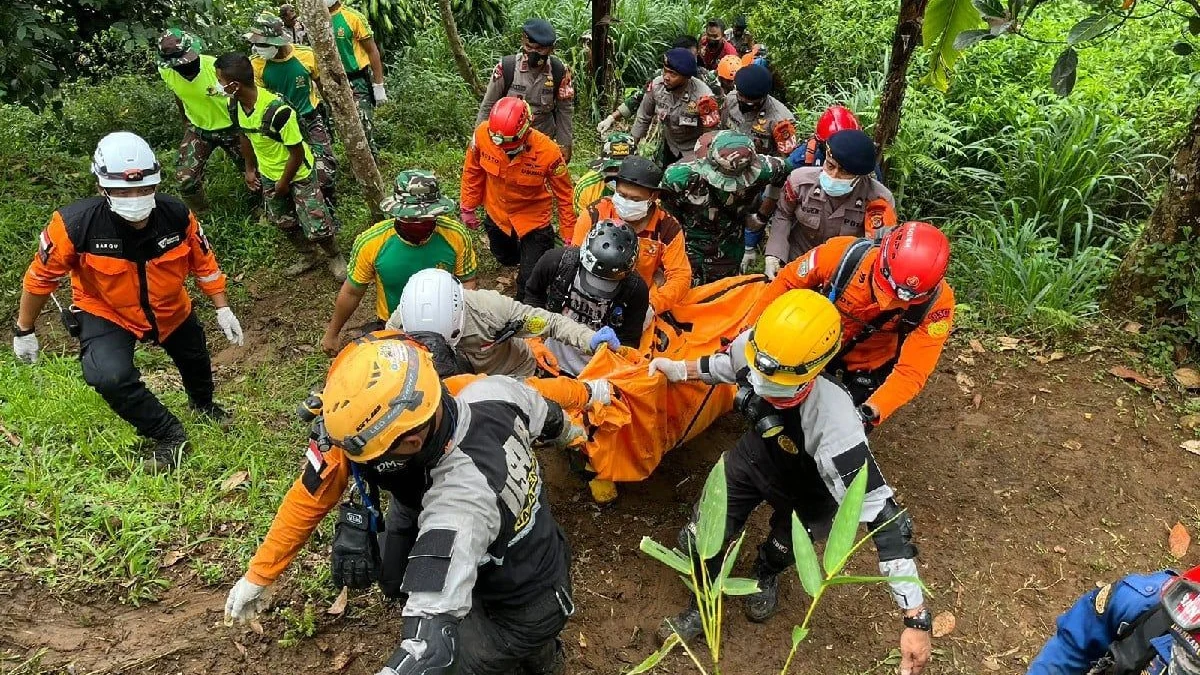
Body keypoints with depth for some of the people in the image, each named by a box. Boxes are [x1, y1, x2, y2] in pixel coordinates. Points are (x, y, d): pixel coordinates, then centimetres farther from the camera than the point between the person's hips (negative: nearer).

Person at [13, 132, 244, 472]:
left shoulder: (177, 215, -27)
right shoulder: (75, 224, -32)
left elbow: (204, 263, -9)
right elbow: (41, 277, -16)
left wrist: (223, 310, -5)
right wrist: (24, 331, -5)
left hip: (170, 310, 3)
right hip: (107, 314, -3)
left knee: (195, 360, 26)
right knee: (110, 377, -30)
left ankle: (203, 405, 63)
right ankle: (169, 435, -5)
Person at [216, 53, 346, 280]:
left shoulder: (278, 110, -34)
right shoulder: (235, 106, -12)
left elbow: (297, 152, -24)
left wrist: (284, 182, -13)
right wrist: (250, 168, 14)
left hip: (298, 173, -7)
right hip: (268, 174, 7)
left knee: (317, 227, -5)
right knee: (284, 221, 20)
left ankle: (335, 257, 24)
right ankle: (309, 256, 44)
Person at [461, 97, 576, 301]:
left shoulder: (547, 152, -33)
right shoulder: (483, 134, -26)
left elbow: (564, 195, -19)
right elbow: (472, 170, -6)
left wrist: (570, 239, -14)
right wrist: (468, 208, 2)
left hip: (533, 218, -3)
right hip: (496, 213, 3)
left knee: (530, 279, 0)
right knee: (505, 259, 27)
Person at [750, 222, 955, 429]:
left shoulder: (937, 302, -34)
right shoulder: (843, 253, -35)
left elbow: (911, 373, -32)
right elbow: (787, 281, -18)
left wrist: (871, 412, -47)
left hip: (868, 368, 0)